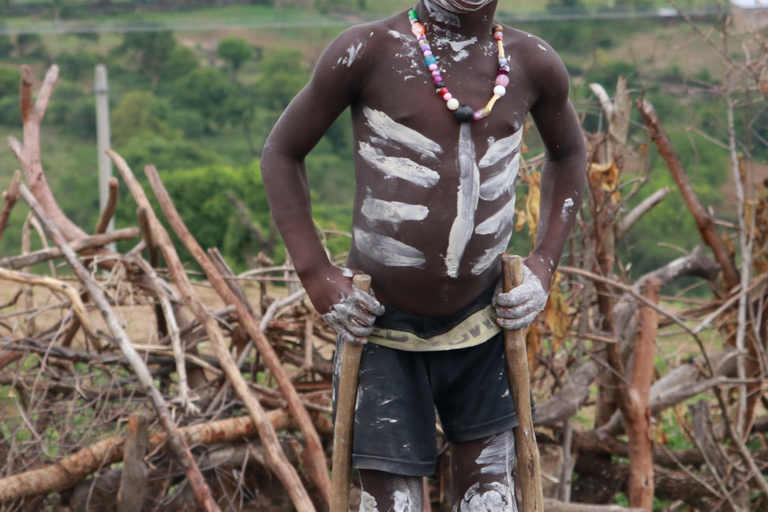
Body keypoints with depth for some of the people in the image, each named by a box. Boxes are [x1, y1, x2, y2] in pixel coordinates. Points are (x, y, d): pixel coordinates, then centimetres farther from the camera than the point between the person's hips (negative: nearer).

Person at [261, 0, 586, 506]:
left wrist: (544, 263, 8)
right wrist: (315, 274, -8)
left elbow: (568, 153, 19)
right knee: (390, 496, -1)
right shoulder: (370, 51, -13)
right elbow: (282, 152, -2)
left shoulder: (533, 64, -2)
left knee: (489, 495, 10)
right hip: (379, 320, -3)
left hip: (481, 322, 4)